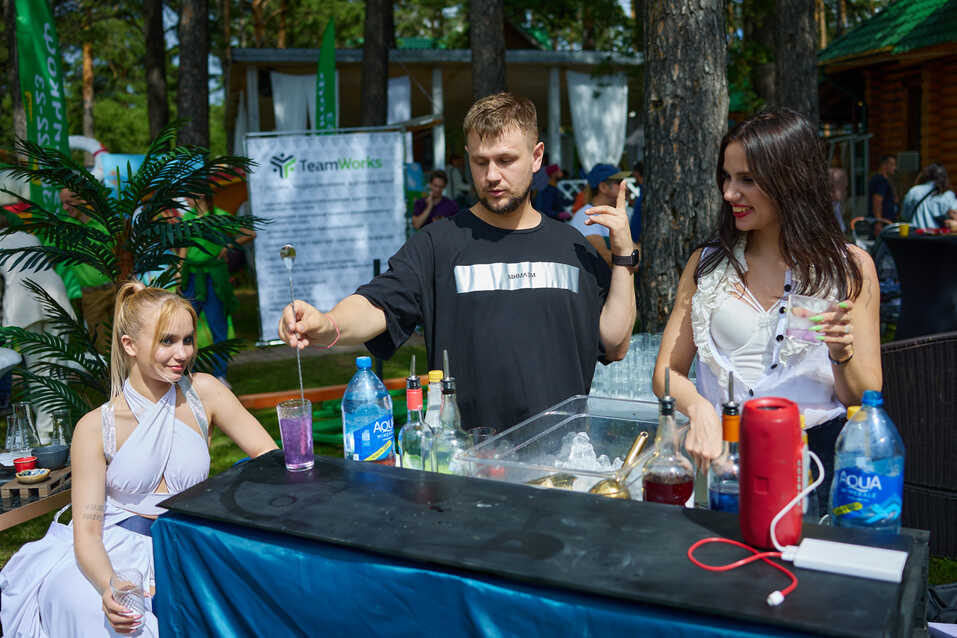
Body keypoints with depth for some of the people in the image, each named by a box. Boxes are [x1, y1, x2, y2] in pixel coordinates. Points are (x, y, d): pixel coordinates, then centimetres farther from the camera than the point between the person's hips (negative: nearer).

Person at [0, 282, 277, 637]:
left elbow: (270, 457, -3)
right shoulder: (95, 428, -6)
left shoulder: (202, 393, -3)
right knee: (84, 605, -32)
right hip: (115, 552, -1)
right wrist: (109, 587, -30)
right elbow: (87, 534, -9)